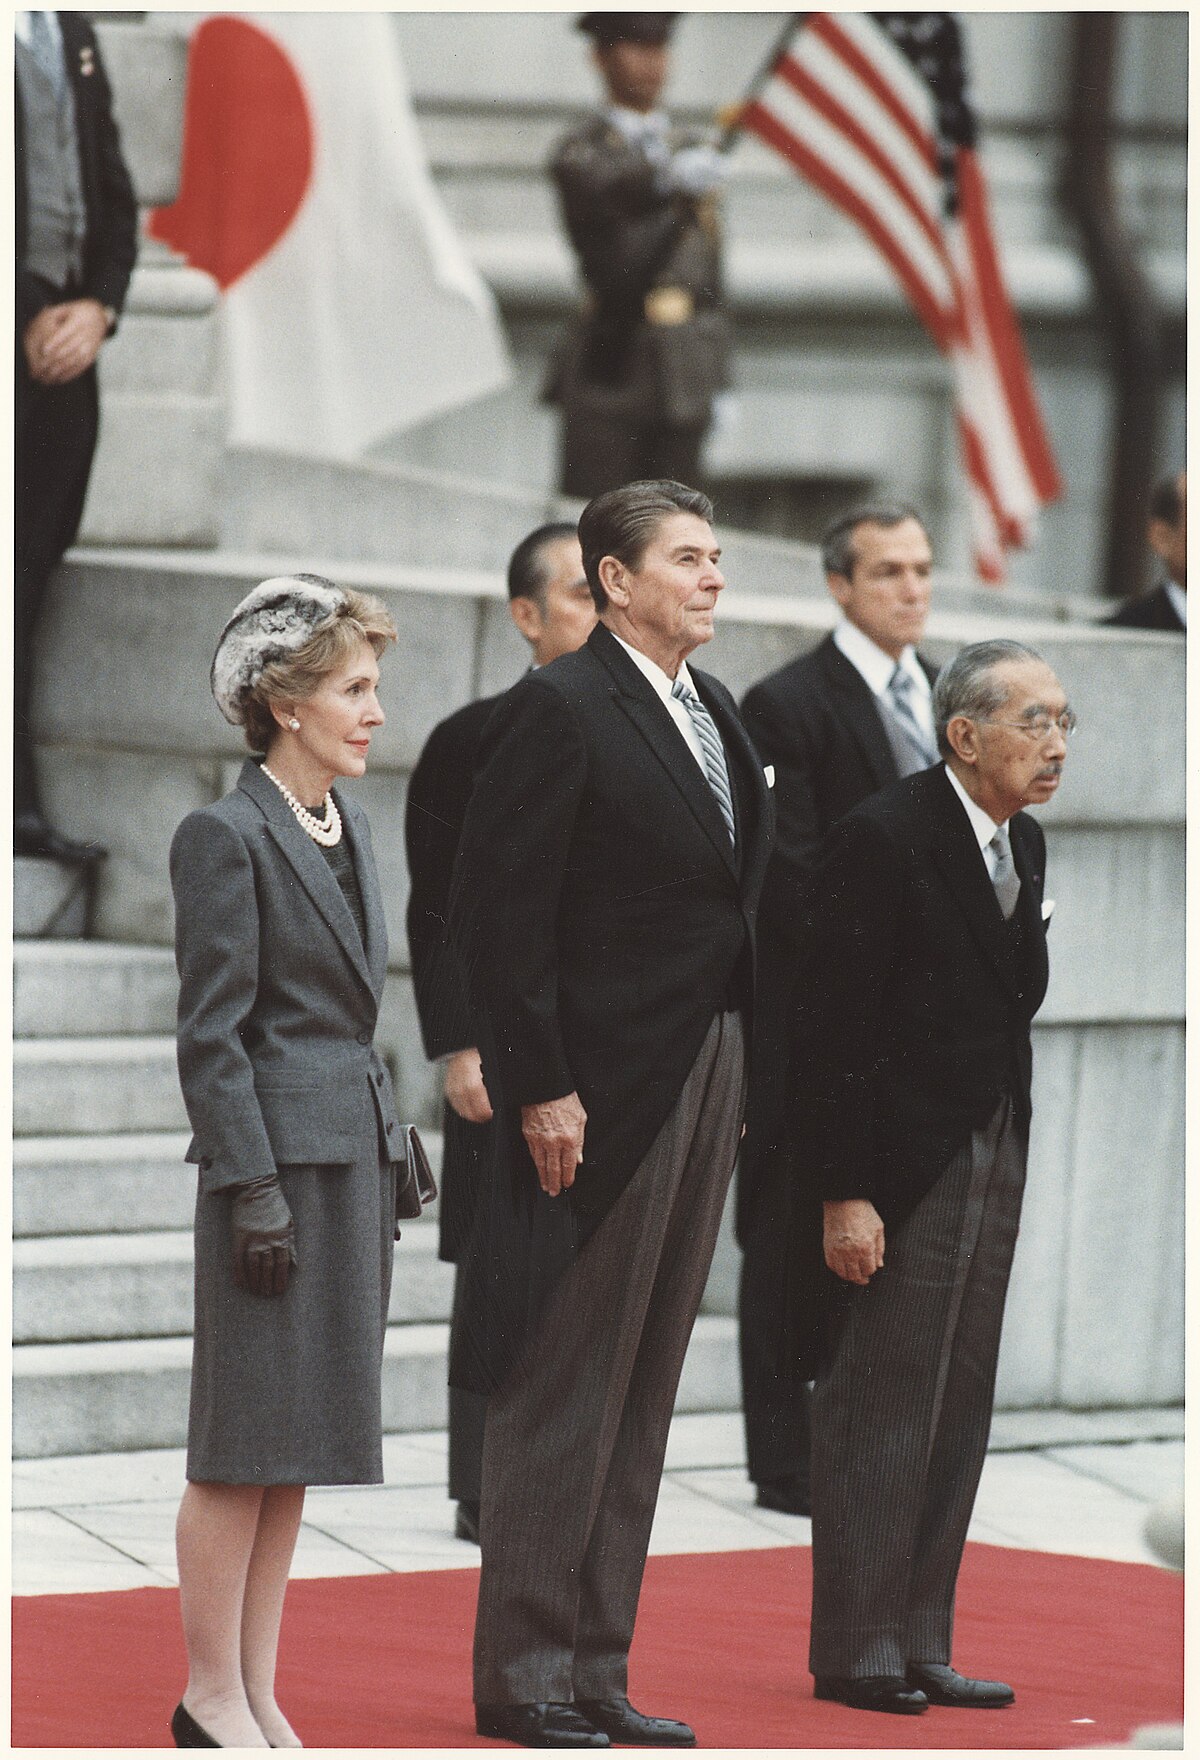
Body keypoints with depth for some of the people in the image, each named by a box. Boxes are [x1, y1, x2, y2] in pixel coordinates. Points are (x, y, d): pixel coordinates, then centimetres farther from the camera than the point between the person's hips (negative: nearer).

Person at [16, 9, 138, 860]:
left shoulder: (72, 33, 15)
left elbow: (116, 197, 16)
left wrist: (99, 306, 0)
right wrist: (32, 320, -11)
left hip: (67, 343, 6)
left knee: (36, 564, 4)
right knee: (8, 570, -7)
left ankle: (23, 813, 5)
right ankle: (16, 804, -4)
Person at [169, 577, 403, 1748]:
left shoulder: (345, 827, 14)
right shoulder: (227, 837, -10)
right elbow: (211, 1035, -12)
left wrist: (391, 1160, 17)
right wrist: (251, 1187, -16)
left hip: (355, 1152, 8)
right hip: (279, 1155, -8)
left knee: (300, 1439, 10)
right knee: (246, 1437, -3)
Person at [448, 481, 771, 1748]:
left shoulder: (713, 711, 15)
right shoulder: (560, 708, -11)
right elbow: (498, 913, -15)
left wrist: (743, 1073, 12)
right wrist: (541, 1088, -18)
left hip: (708, 1076, 8)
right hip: (599, 1093, -8)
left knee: (644, 1383, 11)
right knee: (565, 1384, -2)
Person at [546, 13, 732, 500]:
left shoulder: (691, 155, 18)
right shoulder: (579, 153, 0)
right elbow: (610, 191, -24)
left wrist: (718, 381, 16)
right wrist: (670, 177, -46)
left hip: (682, 380, 5)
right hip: (609, 371, -5)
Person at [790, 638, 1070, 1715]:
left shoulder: (1024, 843, 11)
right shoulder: (884, 837, -14)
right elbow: (834, 1028, -16)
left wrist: (1013, 1155, 11)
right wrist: (843, 1192, -19)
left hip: (994, 1157, 8)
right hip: (904, 1162, -8)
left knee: (959, 1410, 10)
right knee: (881, 1405, -3)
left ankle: (922, 1648, 16)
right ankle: (855, 1652, 5)